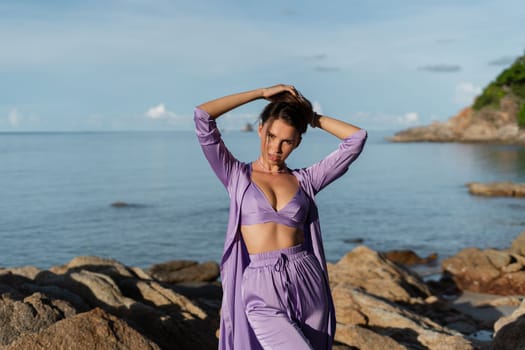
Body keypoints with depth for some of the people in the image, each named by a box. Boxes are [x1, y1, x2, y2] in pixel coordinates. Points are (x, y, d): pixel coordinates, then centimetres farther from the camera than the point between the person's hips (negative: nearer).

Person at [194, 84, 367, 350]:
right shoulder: (237, 176, 5)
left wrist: (311, 117, 14)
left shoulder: (304, 180, 9)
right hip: (262, 291, -3)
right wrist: (262, 93, 2)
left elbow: (357, 138, 6)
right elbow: (202, 117, -4)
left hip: (307, 285, 3)